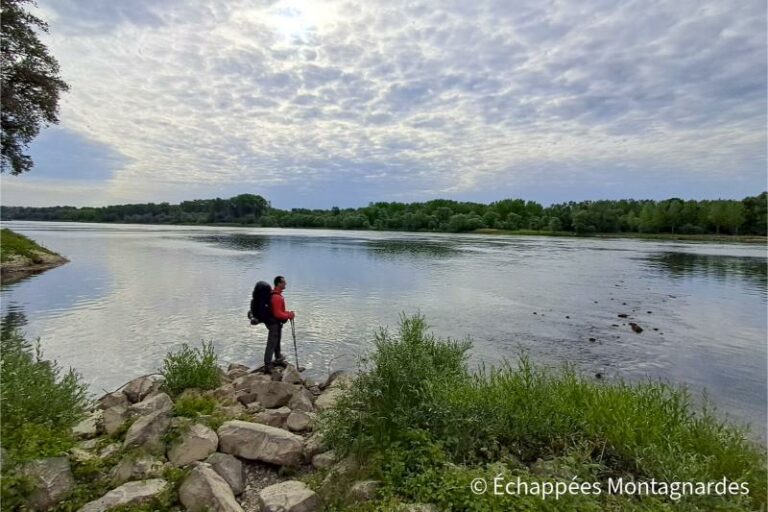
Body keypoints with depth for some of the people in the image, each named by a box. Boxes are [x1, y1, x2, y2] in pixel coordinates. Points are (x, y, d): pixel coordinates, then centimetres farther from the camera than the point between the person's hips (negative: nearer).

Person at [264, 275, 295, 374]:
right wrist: (289, 315, -14)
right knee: (271, 344, -6)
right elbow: (278, 314, -26)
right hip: (275, 323, -10)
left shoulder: (275, 294, 7)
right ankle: (267, 366, -2)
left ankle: (278, 359, 38)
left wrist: (287, 313, 7)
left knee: (277, 342, 23)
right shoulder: (277, 297, -26)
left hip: (276, 323, 10)